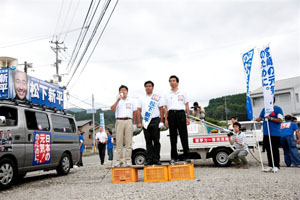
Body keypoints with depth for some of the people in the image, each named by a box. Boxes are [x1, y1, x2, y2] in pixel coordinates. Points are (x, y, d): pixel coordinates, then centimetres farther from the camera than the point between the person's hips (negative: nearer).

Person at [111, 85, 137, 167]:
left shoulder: (131, 101, 16)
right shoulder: (117, 101, 14)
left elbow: (134, 112, 14)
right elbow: (112, 109, -4)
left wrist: (134, 123, 6)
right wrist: (118, 100, -10)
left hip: (128, 121, 0)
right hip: (119, 121, 0)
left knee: (128, 142, -3)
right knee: (119, 141, -1)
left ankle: (128, 160, -1)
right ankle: (119, 160, 3)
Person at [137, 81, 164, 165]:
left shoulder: (157, 97, 8)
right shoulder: (141, 98, 14)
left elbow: (161, 110, 4)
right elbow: (139, 111, 10)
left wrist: (161, 121, -5)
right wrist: (139, 122, 1)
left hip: (155, 120, -2)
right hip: (145, 122, 2)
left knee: (156, 141, 0)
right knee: (148, 141, 4)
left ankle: (156, 159, 6)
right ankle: (149, 160, 8)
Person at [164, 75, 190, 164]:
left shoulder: (182, 93, 13)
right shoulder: (167, 95, 15)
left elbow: (187, 106, 10)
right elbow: (166, 108, 12)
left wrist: (188, 117, 1)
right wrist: (166, 119, 3)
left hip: (181, 114, -1)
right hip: (171, 114, 2)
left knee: (184, 137, -4)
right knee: (173, 137, 3)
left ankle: (186, 157, 2)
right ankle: (174, 157, 9)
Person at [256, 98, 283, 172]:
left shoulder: (278, 109, -3)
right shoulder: (264, 109, 15)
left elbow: (280, 120, -9)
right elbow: (260, 118, 18)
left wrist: (270, 118, -18)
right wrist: (255, 119, -3)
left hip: (275, 134, -5)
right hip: (266, 133, 6)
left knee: (275, 150, 1)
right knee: (268, 150, 9)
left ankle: (276, 166, 11)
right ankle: (270, 165, 17)